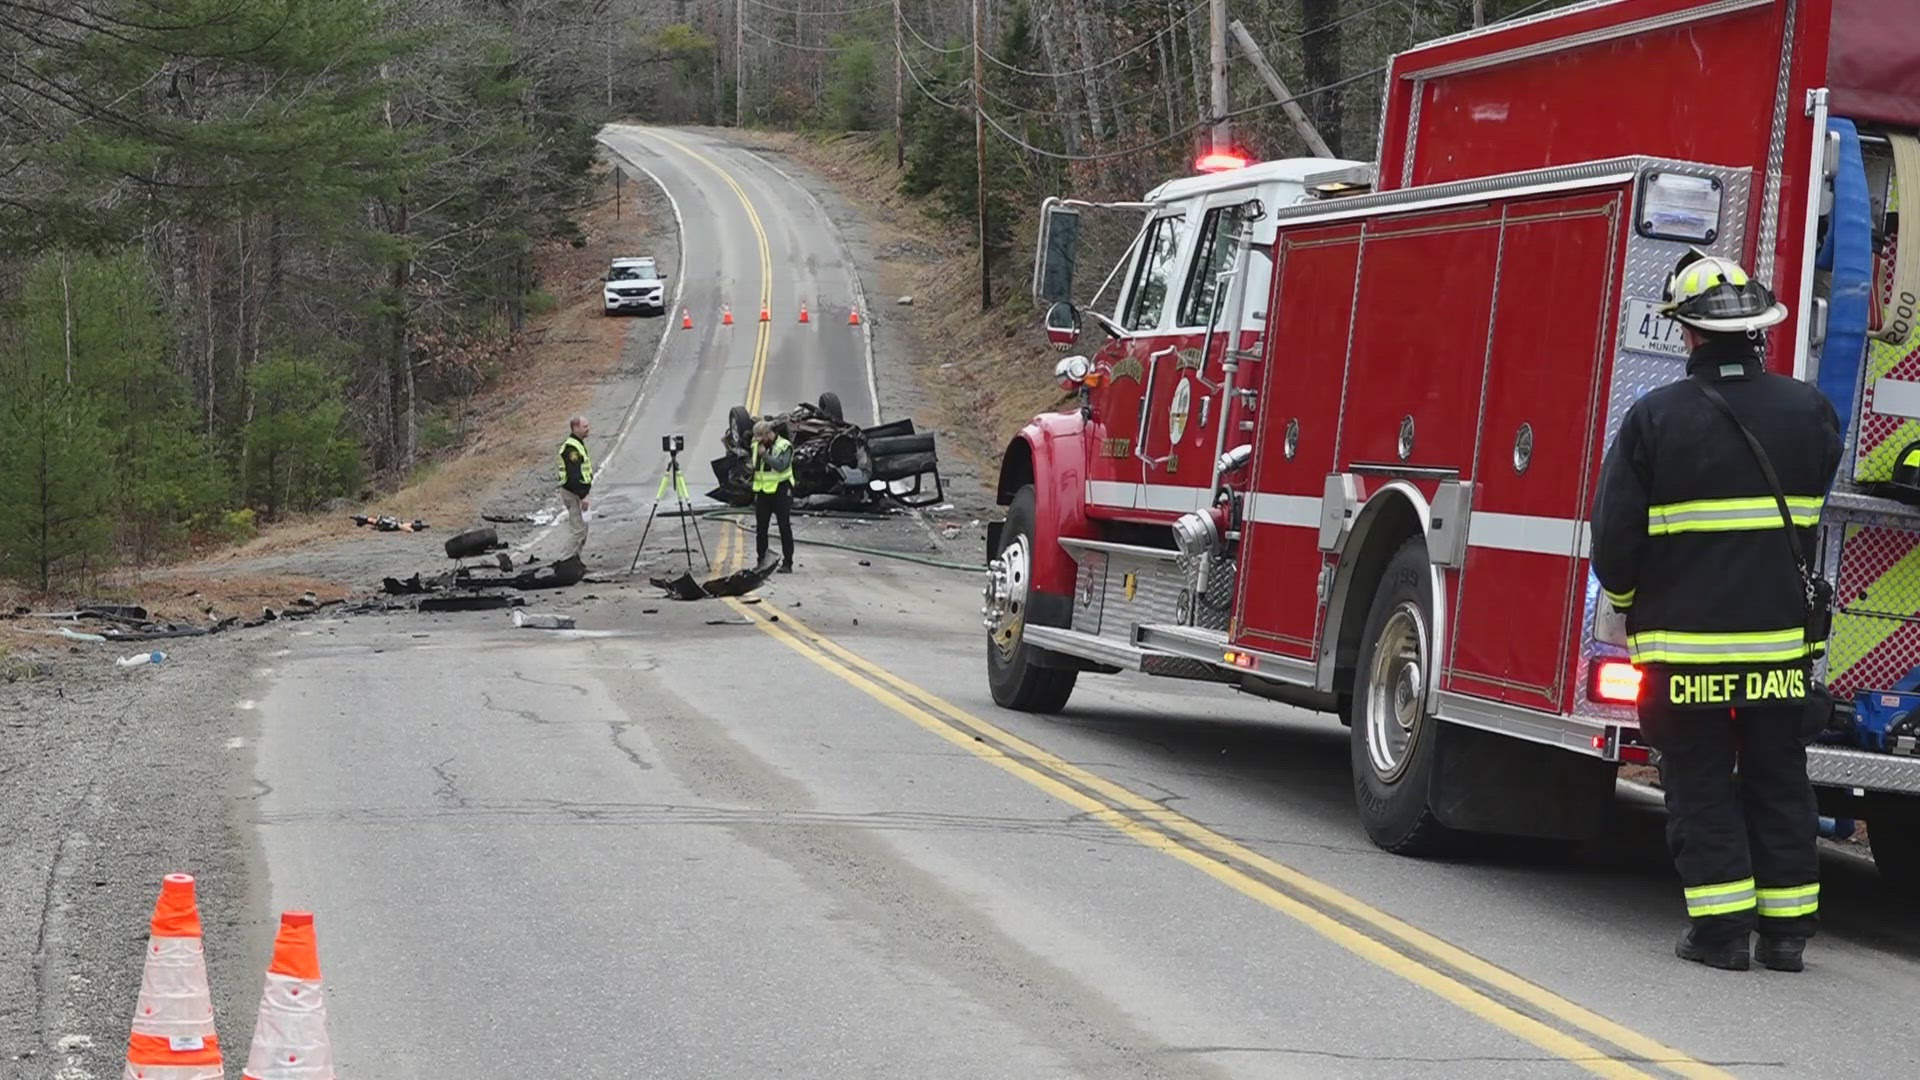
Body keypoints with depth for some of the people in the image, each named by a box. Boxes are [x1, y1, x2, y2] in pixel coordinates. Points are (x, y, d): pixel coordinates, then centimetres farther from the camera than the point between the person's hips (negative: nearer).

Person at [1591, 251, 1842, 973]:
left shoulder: (1654, 419, -9)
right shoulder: (1810, 412, 1)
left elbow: (1615, 540, -6)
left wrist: (1630, 602, 11)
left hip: (1685, 640, -3)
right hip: (1783, 638, 3)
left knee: (1700, 785, 6)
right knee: (1779, 783, 11)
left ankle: (1721, 926, 3)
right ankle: (1786, 929, 13)